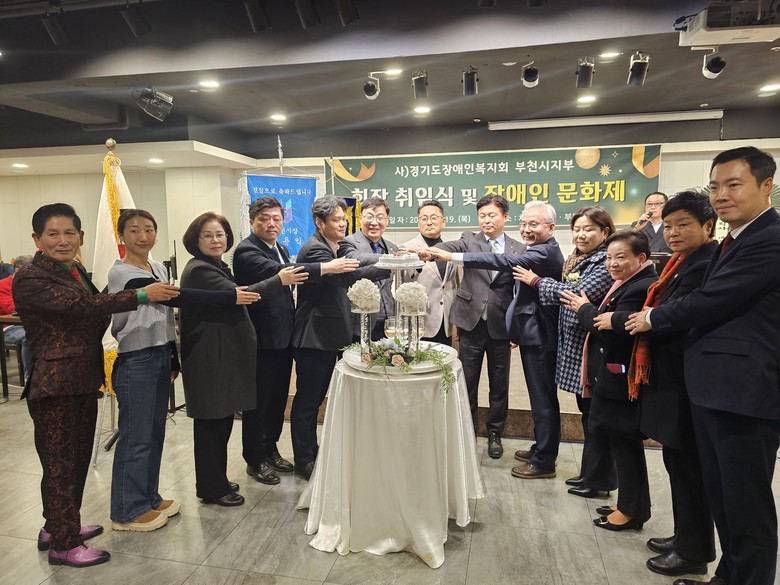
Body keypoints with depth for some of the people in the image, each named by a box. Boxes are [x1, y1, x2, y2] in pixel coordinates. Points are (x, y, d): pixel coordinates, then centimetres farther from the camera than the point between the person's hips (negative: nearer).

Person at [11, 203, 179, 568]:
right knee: (60, 464, 4)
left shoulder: (75, 272, 11)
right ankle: (64, 545, 19)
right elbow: (77, 305, -26)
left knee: (78, 459, 16)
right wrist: (141, 296, -29)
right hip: (54, 386, -7)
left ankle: (58, 527, 34)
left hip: (84, 381, 8)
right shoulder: (29, 278, -13)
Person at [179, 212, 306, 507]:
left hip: (223, 355, 10)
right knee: (212, 423, 1)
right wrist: (279, 280, -22)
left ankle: (216, 480, 30)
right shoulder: (199, 270, -16)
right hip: (210, 358, -10)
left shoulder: (217, 267, 16)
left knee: (221, 419, 16)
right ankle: (212, 489, 15)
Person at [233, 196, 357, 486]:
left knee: (278, 399, 18)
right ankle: (254, 460, 23)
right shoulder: (246, 251, -16)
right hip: (261, 340, -8)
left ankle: (270, 450, 35)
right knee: (258, 402, 6)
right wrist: (326, 267, -39)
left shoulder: (281, 249, 12)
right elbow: (278, 272, -35)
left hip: (283, 337, 8)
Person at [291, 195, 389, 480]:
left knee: (316, 398, 19)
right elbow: (348, 276, -31)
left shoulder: (334, 246, 12)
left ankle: (313, 453, 33)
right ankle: (304, 462, 17)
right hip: (313, 337, -9)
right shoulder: (313, 249, -18)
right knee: (307, 401, 3)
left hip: (329, 335, 9)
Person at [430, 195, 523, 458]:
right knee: (467, 382, 8)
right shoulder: (469, 240, 2)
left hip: (500, 325, 1)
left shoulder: (519, 250, 4)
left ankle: (495, 433, 31)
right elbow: (449, 247, -19)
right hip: (471, 321, -1)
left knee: (499, 383, 12)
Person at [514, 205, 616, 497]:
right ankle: (591, 472, 31)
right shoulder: (576, 260, 13)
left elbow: (579, 293, -24)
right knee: (587, 411, 17)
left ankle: (597, 478, 19)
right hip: (575, 346, 9)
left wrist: (537, 281, -14)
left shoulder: (606, 263, -14)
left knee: (595, 414, 3)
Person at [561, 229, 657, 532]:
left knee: (625, 442, 2)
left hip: (622, 380, -10)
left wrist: (585, 308, -11)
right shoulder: (627, 285, 13)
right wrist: (589, 310, -5)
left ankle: (631, 510, 18)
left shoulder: (641, 288, -20)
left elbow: (613, 333, -24)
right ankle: (630, 504, 31)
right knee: (623, 442, 18)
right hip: (614, 378, 10)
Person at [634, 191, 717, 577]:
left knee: (688, 465, 3)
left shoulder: (703, 265, -17)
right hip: (672, 377, 10)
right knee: (679, 462, 18)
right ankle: (685, 537, 33)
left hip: (687, 382, -10)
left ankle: (694, 552, 20)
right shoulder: (685, 262, 15)